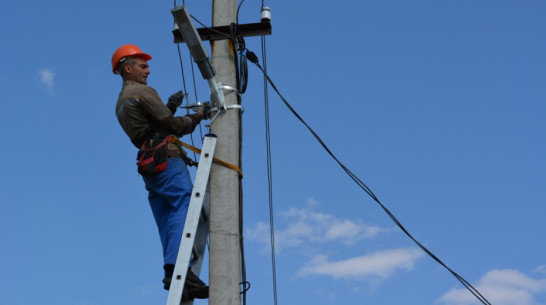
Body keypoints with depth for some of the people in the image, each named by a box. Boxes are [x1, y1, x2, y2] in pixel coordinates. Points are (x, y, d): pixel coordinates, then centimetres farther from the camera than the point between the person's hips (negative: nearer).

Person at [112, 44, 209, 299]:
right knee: (184, 207, -21)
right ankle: (177, 266, -36)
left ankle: (174, 277, -5)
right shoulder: (142, 91, -3)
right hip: (167, 159, -9)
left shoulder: (121, 102, 26)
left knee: (169, 223, 4)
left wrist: (170, 107, 15)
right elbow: (173, 126, -7)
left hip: (150, 166, 10)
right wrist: (197, 116, 7)